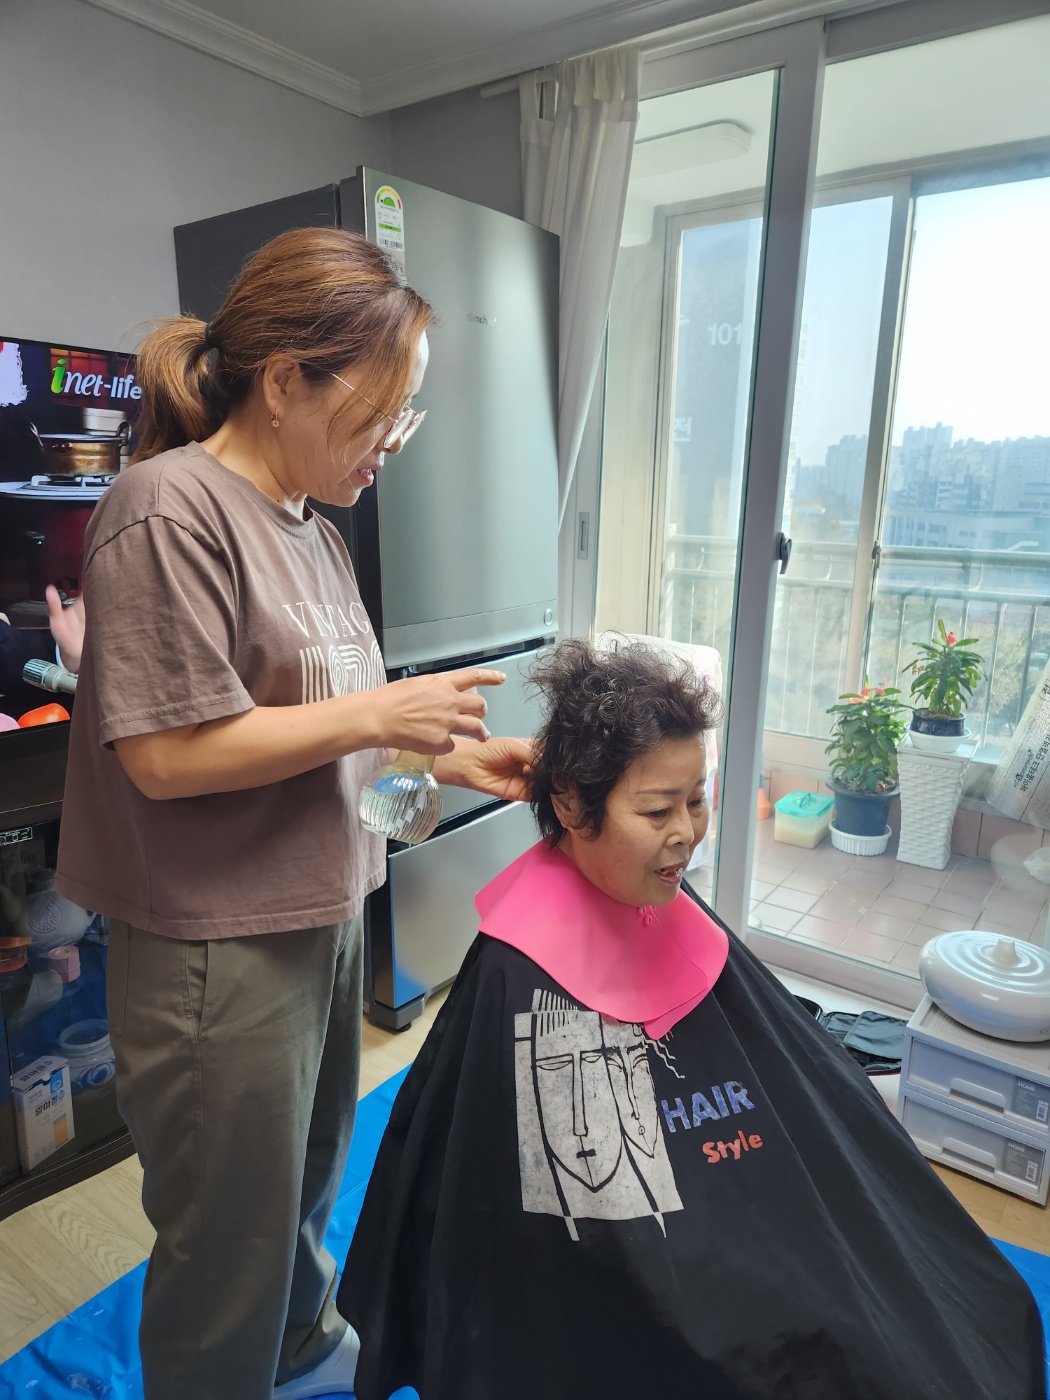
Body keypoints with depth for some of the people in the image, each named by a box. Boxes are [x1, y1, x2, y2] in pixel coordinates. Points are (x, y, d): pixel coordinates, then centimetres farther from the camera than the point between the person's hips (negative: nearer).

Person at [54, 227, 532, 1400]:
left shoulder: (313, 535, 7)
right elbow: (167, 753, -23)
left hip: (322, 918, 9)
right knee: (231, 1247, 14)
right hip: (218, 951, -8)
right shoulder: (171, 508, -19)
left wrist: (448, 757, 1)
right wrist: (381, 712, -18)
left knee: (308, 1186, 29)